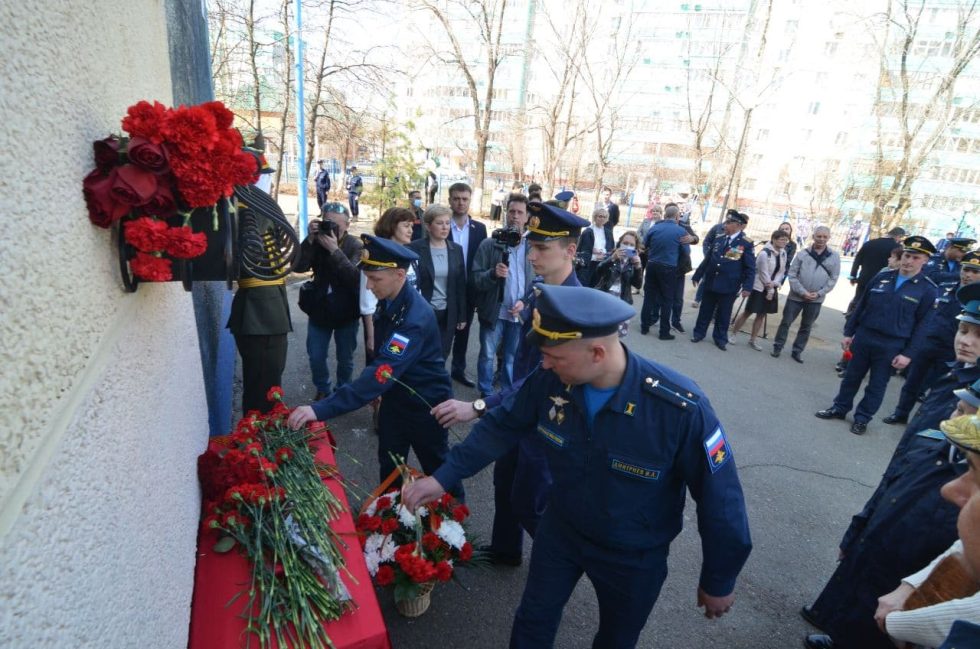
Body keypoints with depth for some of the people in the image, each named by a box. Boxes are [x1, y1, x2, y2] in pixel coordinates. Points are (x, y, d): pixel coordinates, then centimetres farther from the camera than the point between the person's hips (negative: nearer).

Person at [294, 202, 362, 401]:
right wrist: (310, 240, -24)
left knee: (345, 359, 10)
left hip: (346, 312, -2)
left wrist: (334, 250, -31)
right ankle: (323, 390, 33)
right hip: (319, 309, 2)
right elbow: (298, 267, -15)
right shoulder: (317, 241, -4)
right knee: (316, 357, 8)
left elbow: (355, 276, -25)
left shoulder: (355, 245, -11)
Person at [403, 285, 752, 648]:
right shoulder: (550, 380, -23)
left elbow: (720, 499, -20)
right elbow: (502, 426, -6)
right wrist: (443, 477, -9)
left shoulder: (682, 409, -35)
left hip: (633, 558, -2)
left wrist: (718, 581, -7)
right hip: (560, 531, 3)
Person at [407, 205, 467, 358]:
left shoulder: (456, 249, 5)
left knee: (442, 357, 10)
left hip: (448, 315, 3)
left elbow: (461, 285, 7)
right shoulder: (414, 248, -8)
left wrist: (462, 316, 6)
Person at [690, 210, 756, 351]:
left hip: (729, 286, -3)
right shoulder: (718, 238, 5)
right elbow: (708, 259, 12)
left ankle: (720, 338, 20)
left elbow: (750, 268, -7)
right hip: (710, 281, 3)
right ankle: (699, 332, 25)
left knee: (723, 313, 7)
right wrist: (697, 275, 13)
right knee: (705, 310, 12)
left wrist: (747, 287, -16)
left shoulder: (746, 243, -7)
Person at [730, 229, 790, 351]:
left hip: (771, 288, 6)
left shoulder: (783, 254, 4)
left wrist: (774, 284, -14)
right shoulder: (765, 253, -17)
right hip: (759, 288, -6)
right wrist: (769, 290, -14)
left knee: (762, 314, 9)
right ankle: (733, 334, 13)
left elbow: (781, 272, 3)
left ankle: (753, 340, 18)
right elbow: (764, 274, -17)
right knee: (747, 312, 0)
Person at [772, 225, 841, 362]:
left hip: (816, 300, 1)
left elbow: (833, 279, 1)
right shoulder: (803, 254, -3)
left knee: (806, 327, 11)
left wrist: (819, 293, -10)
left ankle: (797, 351, 22)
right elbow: (792, 274, -4)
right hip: (796, 296, -1)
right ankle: (777, 346, 17)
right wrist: (802, 291, -12)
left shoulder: (834, 256, 1)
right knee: (786, 322, 4)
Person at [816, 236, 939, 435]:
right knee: (851, 376, 14)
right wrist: (848, 333, 5)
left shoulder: (928, 290, -6)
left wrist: (908, 353, -10)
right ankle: (840, 408, 28)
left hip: (891, 346, -2)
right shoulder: (882, 277, 1)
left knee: (877, 385, 10)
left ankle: (862, 418, 23)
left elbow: (923, 325, -6)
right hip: (863, 337, 3)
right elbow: (861, 305, 6)